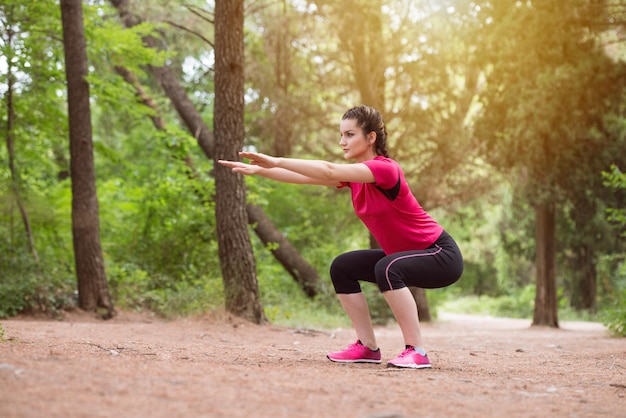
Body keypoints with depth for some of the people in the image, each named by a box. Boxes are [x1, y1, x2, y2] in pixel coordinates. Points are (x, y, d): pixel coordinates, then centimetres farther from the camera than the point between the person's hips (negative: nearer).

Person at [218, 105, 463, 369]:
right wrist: (258, 170, -13)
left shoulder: (384, 169, -23)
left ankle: (417, 352, -25)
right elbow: (305, 177, -4)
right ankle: (368, 347, 5)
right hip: (401, 255, 9)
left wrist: (276, 161, -34)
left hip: (441, 255, -9)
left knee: (387, 268, -34)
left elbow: (328, 172, -34)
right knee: (342, 268, 4)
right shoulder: (354, 174, 2)